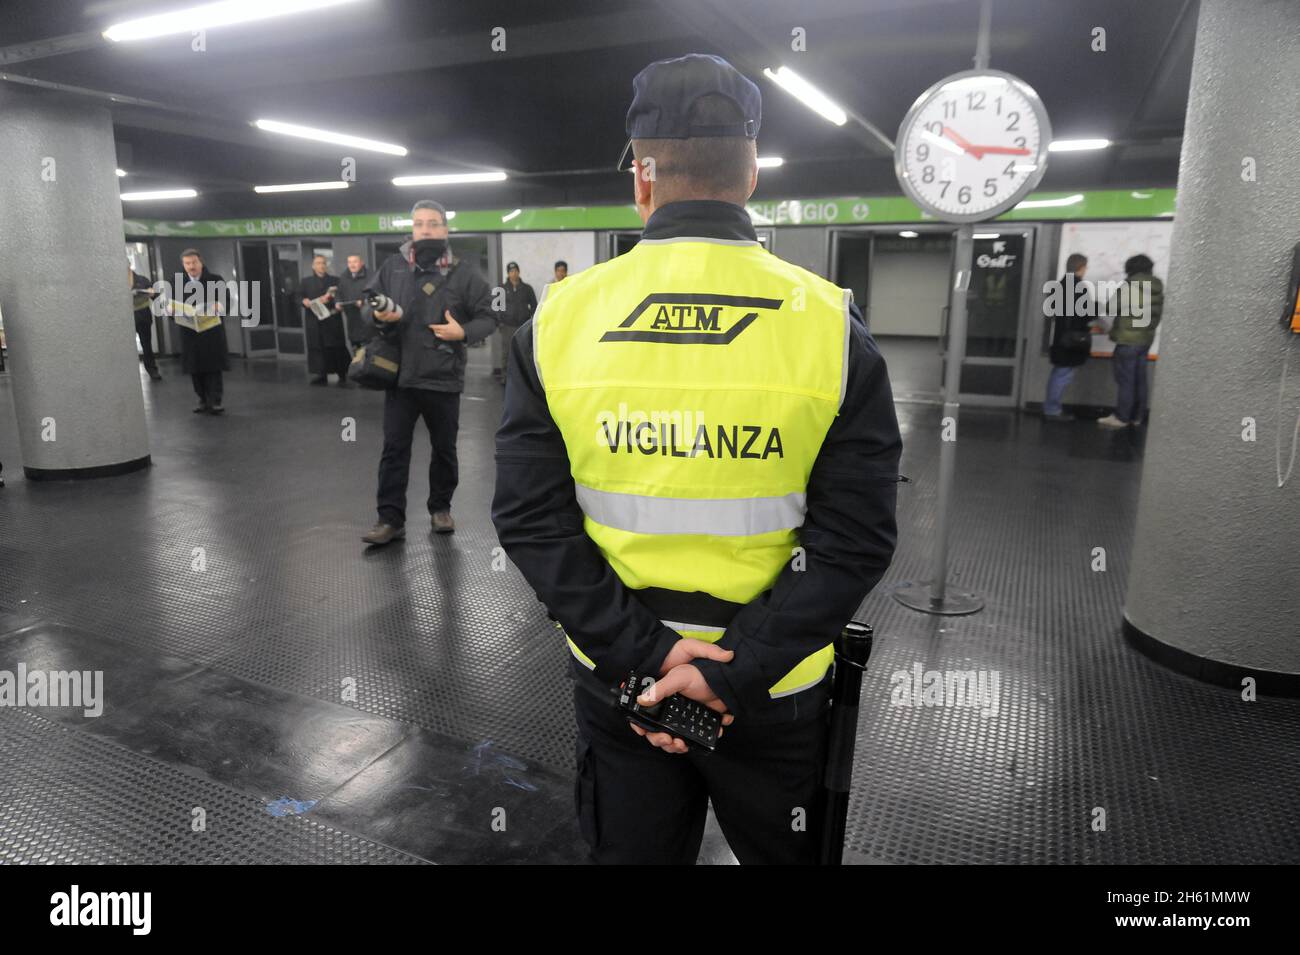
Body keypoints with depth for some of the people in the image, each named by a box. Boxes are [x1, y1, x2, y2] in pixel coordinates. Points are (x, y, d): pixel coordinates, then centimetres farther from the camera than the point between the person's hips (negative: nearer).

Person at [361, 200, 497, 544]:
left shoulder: (463, 272, -3)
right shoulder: (392, 265, 4)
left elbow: (488, 316, -1)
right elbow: (368, 301, 14)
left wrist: (463, 332, -19)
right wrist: (378, 314, -9)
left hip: (443, 377, -1)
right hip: (400, 374, 2)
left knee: (444, 448, 12)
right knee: (394, 448, 2)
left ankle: (441, 508, 30)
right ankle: (391, 518, 8)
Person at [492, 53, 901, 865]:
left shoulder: (560, 318, -8)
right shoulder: (829, 322, -11)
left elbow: (532, 520, -11)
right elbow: (857, 540, -15)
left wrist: (640, 655, -11)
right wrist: (737, 671, -13)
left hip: (615, 678, 1)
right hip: (779, 693, 0)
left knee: (630, 849, 25)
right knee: (784, 850, 26)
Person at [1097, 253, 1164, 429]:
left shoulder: (1129, 287, -15)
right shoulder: (1157, 289, 7)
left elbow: (1111, 308, -8)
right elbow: (1157, 315, 10)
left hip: (1129, 340, -7)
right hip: (1146, 339, 7)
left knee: (1125, 379, -2)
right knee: (1139, 379, 12)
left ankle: (1121, 417, 2)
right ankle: (1137, 416, 17)